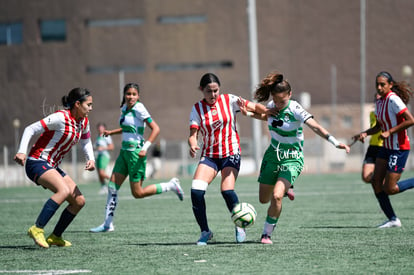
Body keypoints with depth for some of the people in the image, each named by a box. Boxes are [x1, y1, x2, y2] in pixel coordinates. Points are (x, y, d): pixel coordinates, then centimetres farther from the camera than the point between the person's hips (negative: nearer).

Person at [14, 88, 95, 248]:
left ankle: (55, 237, 14)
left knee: (79, 201, 3)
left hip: (52, 167, 9)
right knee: (64, 190, -33)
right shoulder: (61, 118, -18)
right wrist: (22, 152, -29)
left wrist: (91, 159, 3)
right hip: (37, 162, -9)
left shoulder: (84, 122, 6)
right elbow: (30, 129, -17)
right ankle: (37, 229, -31)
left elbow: (86, 142, 23)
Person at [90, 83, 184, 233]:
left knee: (138, 193, -3)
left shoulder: (138, 109, -14)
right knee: (112, 186, 2)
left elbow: (155, 129, -17)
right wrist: (111, 132, 19)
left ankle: (171, 185, 12)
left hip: (135, 152, -8)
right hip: (124, 151, 8)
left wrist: (145, 147, -24)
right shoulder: (124, 109, 11)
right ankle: (108, 223, 7)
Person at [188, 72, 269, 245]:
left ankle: (240, 226, 5)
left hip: (231, 153, -2)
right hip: (209, 155, 2)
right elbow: (193, 135, -6)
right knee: (196, 191, -16)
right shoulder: (197, 108, 0)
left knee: (227, 191, -20)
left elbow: (255, 107, -2)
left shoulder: (229, 100, -3)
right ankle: (205, 232, 1)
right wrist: (193, 145, -28)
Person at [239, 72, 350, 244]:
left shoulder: (295, 109, -21)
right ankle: (285, 189, 46)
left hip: (292, 159, -6)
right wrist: (249, 114, 9)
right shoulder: (271, 106, -4)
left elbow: (316, 127, -33)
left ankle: (267, 233, -5)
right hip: (272, 155, 6)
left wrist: (335, 142, -46)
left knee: (276, 196, -24)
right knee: (263, 199, 13)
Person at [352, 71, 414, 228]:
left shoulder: (393, 100, -17)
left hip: (399, 148, -9)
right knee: (376, 183, 2)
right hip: (387, 147, 9)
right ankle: (393, 220, 9)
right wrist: (365, 133, 5)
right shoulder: (379, 103, 9)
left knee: (389, 189, -9)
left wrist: (389, 131, -22)